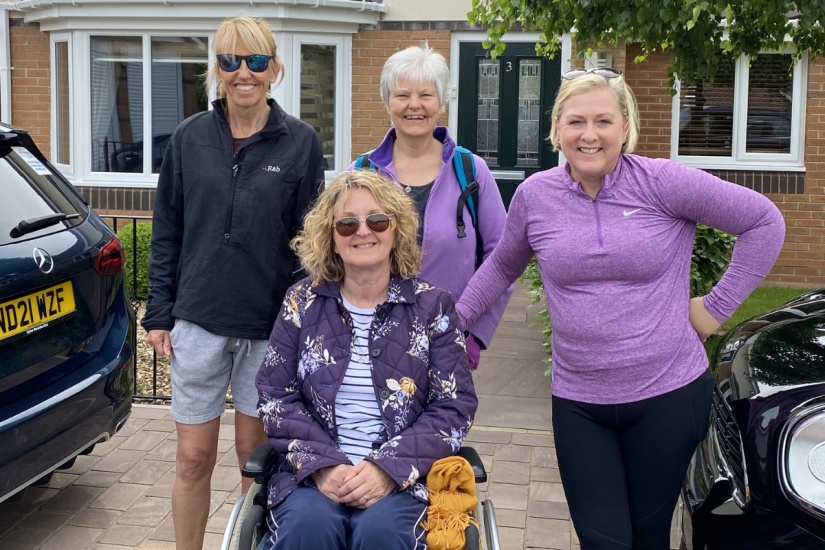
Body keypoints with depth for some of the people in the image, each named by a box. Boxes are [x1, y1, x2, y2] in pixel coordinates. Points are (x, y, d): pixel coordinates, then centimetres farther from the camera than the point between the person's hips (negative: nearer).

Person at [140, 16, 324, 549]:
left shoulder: (301, 142, -1)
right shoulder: (190, 138, 4)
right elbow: (167, 232, 7)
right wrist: (159, 313, 4)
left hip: (270, 325, -1)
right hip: (199, 321, 2)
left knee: (256, 454, 11)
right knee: (194, 458, 8)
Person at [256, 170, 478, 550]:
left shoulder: (432, 306, 4)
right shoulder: (302, 302, 8)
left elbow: (454, 408, -1)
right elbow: (276, 397, 4)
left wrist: (387, 468, -14)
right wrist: (322, 464, -12)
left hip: (405, 476, 0)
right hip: (312, 472, 1)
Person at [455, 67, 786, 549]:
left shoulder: (662, 182, -10)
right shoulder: (534, 195, 0)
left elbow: (764, 222, -3)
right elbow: (502, 266, 18)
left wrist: (718, 305, -4)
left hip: (669, 395, -1)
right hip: (578, 402, 2)